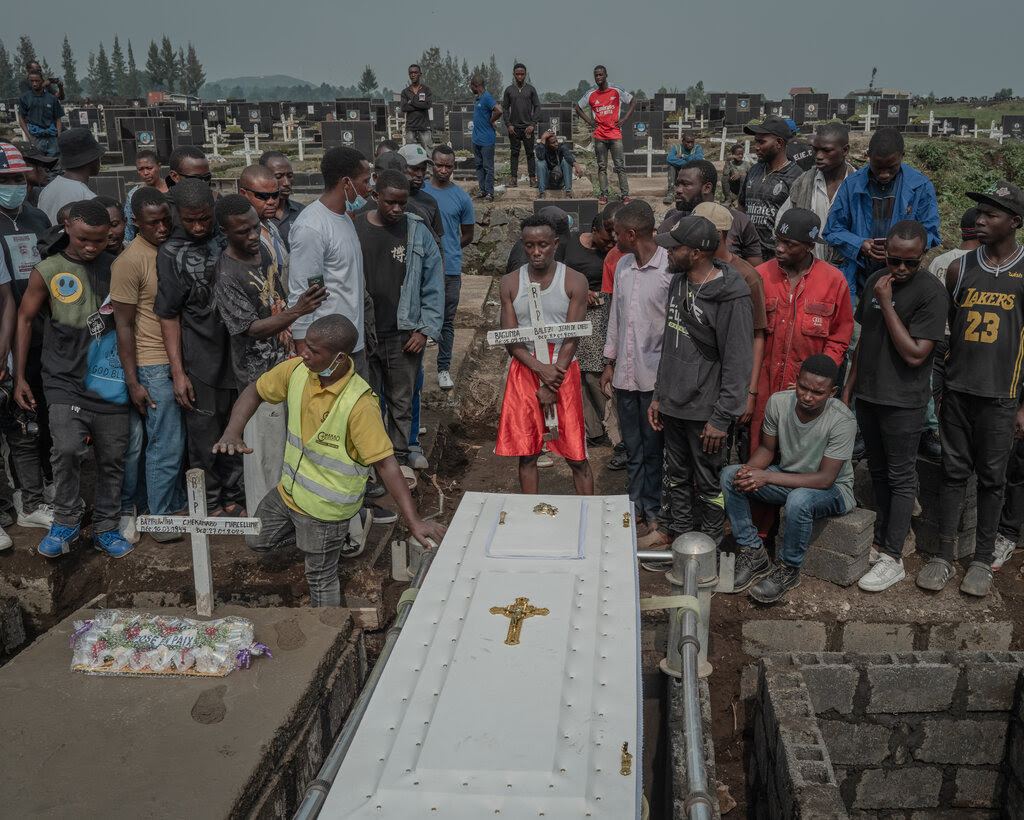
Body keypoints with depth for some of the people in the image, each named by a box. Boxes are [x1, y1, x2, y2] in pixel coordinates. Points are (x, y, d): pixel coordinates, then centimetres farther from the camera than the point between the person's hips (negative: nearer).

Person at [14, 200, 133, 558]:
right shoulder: (47, 271, 1)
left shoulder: (116, 267, 7)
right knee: (66, 450, -19)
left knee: (112, 458, 6)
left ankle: (105, 528, 22)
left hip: (110, 380, 3)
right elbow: (24, 319, 7)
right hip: (66, 381, -2)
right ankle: (66, 523, 2)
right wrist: (19, 377, 4)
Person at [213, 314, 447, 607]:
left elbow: (385, 463, -29)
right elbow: (255, 392, 4)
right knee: (258, 540, 26)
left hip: (326, 506, -7)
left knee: (320, 578, 10)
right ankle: (335, 538, 35)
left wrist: (414, 521, -32)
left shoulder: (359, 404, -31)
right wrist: (232, 432, -14)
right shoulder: (297, 370, -13)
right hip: (288, 491, 7)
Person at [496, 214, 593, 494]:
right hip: (524, 369, 2)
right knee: (526, 455, 5)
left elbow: (572, 339, -6)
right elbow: (509, 339, 0)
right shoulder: (510, 283, 4)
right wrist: (541, 369, -15)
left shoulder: (574, 281, -2)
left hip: (563, 369, -2)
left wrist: (551, 386, -12)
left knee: (577, 457, 0)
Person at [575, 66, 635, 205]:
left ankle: (625, 195, -2)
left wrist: (624, 119, 0)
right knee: (602, 167, 4)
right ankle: (604, 195, 8)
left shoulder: (617, 91, 0)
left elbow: (633, 102, 10)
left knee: (620, 166, -5)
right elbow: (578, 107, 19)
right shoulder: (590, 94, 4)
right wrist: (589, 121, 7)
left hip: (615, 134, -2)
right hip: (599, 136, 2)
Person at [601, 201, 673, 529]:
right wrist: (610, 362, 16)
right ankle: (636, 504, 29)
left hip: (655, 375, -6)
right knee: (632, 445, 16)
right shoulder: (622, 266, 8)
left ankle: (653, 508, 22)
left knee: (654, 446, 7)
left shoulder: (671, 268, -14)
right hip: (625, 372, 6)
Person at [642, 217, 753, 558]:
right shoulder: (679, 283, 7)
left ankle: (708, 543, 23)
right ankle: (672, 529, 37)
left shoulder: (731, 298, -20)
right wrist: (658, 395, 16)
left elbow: (737, 364, -19)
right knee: (676, 474, 21)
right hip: (673, 404, 8)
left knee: (709, 482, 7)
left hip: (705, 409, -8)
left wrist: (721, 418, -19)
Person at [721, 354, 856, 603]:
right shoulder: (779, 402, -13)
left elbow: (825, 479, -28)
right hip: (787, 475, 5)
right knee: (730, 476, -14)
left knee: (799, 500, -38)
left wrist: (766, 476, -34)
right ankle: (754, 555, -6)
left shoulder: (843, 420, -27)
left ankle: (788, 570, -12)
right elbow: (767, 448, 3)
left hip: (833, 489, -5)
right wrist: (750, 469, -21)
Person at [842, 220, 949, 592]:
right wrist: (849, 386, 15)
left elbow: (915, 353, -20)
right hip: (867, 395, 7)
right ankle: (879, 543, 27)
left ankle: (893, 560, 6)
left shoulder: (931, 292, -15)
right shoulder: (876, 281, 7)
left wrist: (886, 304, -19)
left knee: (900, 477, 0)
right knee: (878, 472, 15)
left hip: (903, 402, -7)